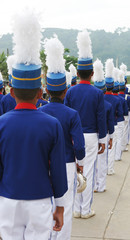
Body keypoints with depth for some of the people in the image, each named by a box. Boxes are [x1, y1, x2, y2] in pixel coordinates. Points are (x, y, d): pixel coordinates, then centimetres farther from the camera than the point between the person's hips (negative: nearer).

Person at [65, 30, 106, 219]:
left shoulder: (70, 92, 0)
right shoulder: (98, 93, -6)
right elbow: (101, 118, -5)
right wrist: (102, 140, 4)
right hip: (91, 137, -2)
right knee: (88, 173, 4)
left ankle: (76, 209, 17)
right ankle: (86, 210, 11)